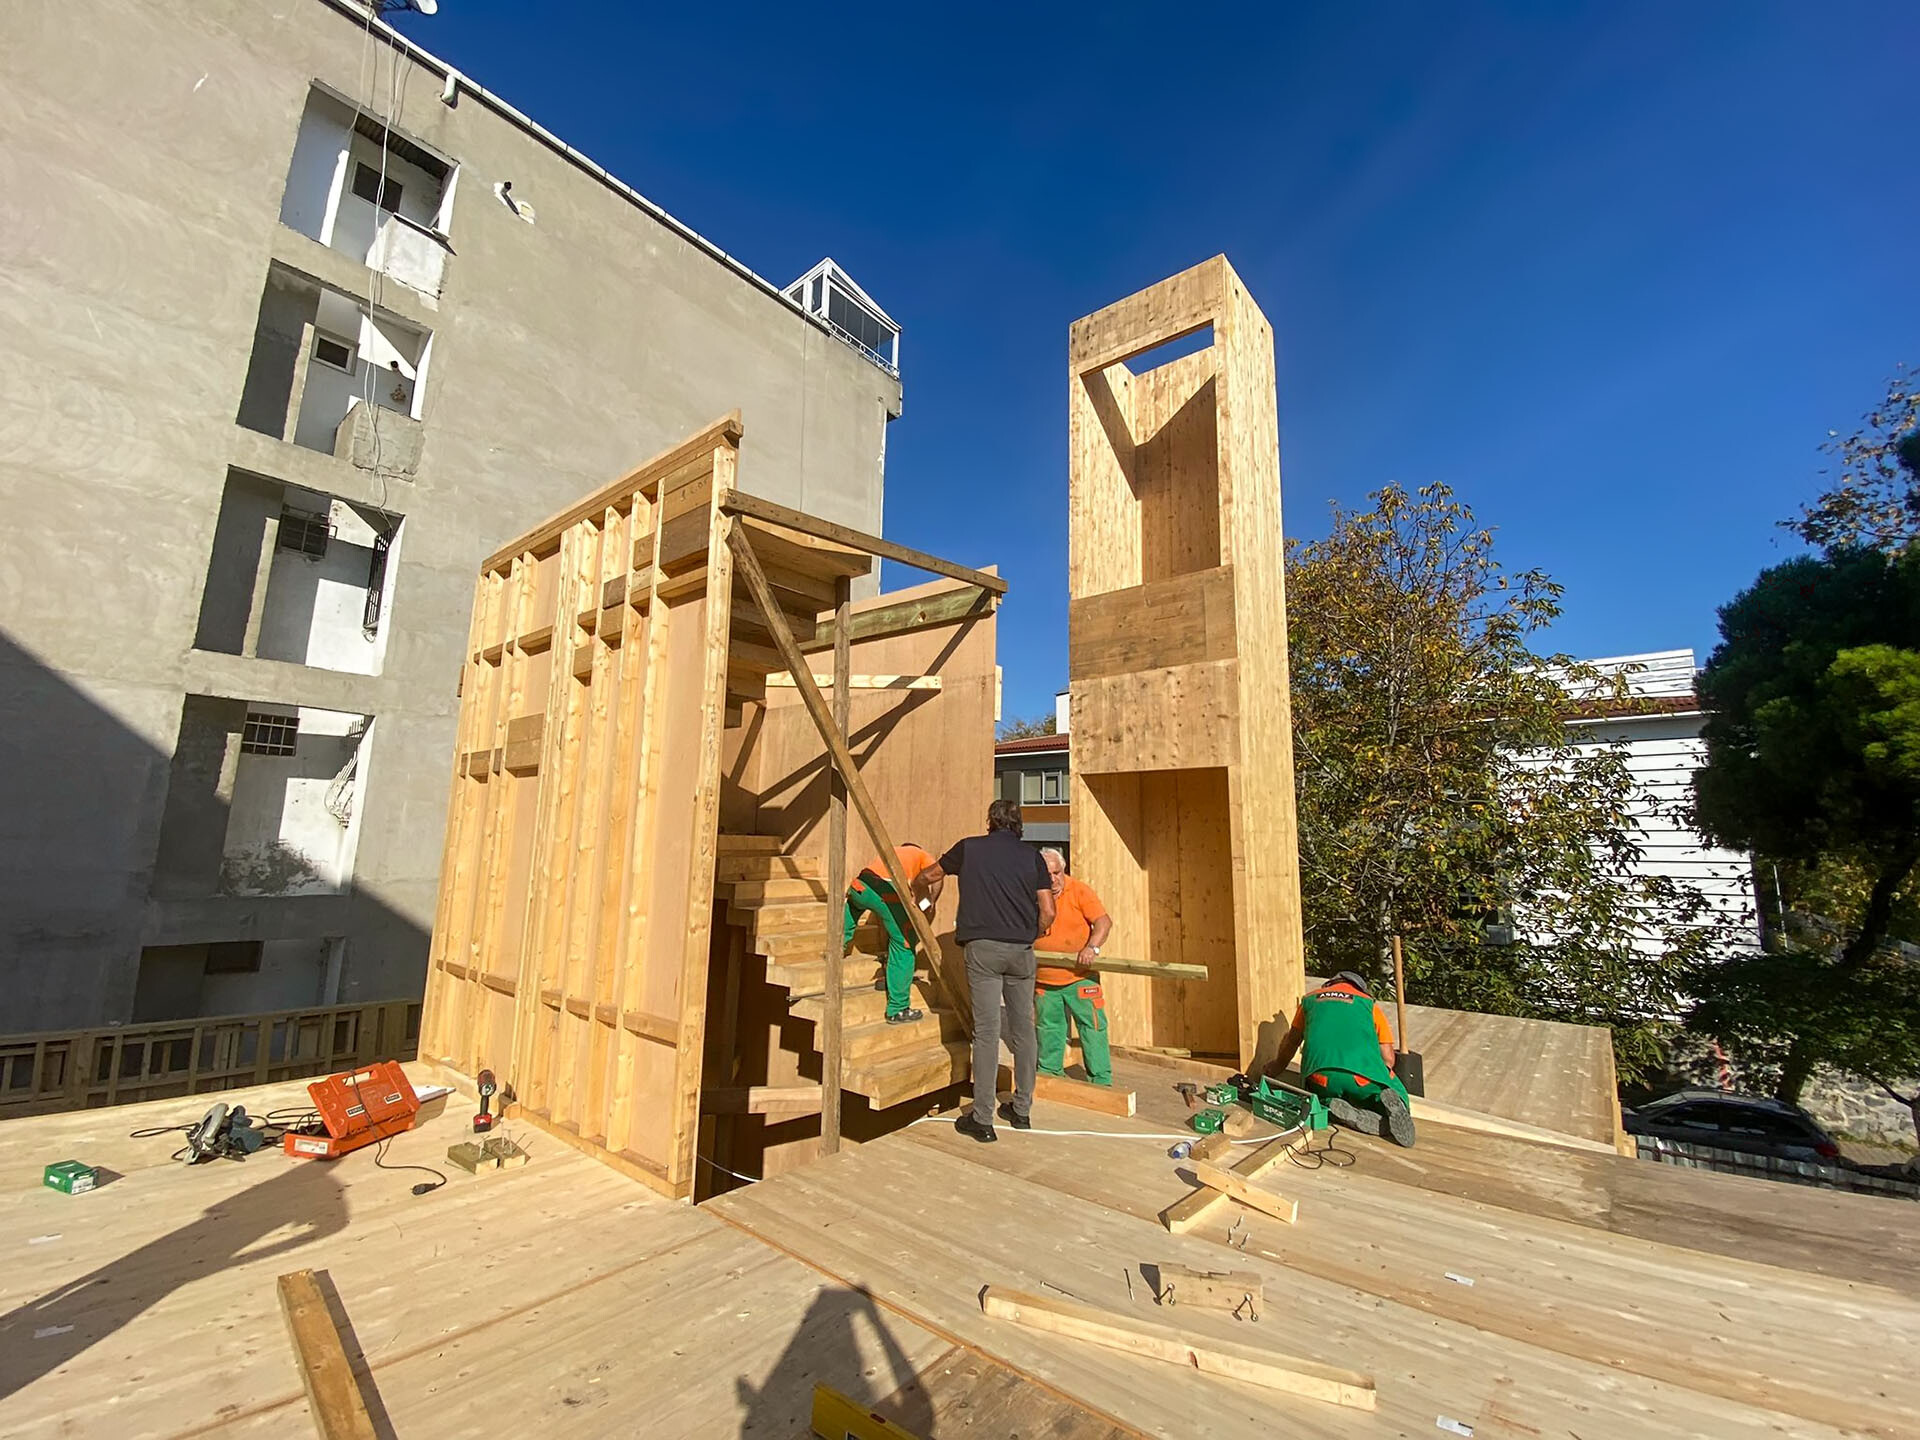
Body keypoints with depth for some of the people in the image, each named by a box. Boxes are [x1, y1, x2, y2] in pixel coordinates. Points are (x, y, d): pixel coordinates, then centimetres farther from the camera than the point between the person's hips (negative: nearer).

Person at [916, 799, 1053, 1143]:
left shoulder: (970, 848, 7)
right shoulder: (1032, 855, 8)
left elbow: (931, 875, 23)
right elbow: (1048, 912, 4)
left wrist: (920, 877, 45)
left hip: (983, 947, -2)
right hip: (1021, 951, 2)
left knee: (986, 1031, 0)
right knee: (1023, 1029, 13)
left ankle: (982, 1120, 5)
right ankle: (1022, 1110, 26)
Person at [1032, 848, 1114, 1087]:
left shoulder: (1079, 892, -9)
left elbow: (1104, 921, -17)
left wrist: (1092, 946, -31)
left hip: (1080, 977, -3)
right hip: (1044, 980, 3)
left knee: (1093, 1029, 1)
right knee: (1048, 1031, 16)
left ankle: (1102, 1083, 14)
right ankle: (1049, 1078, 33)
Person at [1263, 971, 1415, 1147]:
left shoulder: (1310, 1000, 29)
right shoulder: (1368, 1003, 24)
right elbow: (1388, 1058, 18)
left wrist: (1278, 1066, 57)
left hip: (1320, 1076, 1)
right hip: (1362, 1073, -1)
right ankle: (1387, 1102, -12)